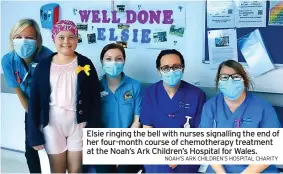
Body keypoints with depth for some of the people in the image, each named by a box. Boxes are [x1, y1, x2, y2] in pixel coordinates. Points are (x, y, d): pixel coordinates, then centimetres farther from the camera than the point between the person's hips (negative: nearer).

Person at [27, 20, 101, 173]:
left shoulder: (85, 64, -3)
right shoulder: (43, 66, -1)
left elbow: (95, 100, -2)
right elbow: (34, 101, 1)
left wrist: (93, 130, -6)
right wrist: (34, 133, -2)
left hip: (78, 123, -1)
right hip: (52, 123, 1)